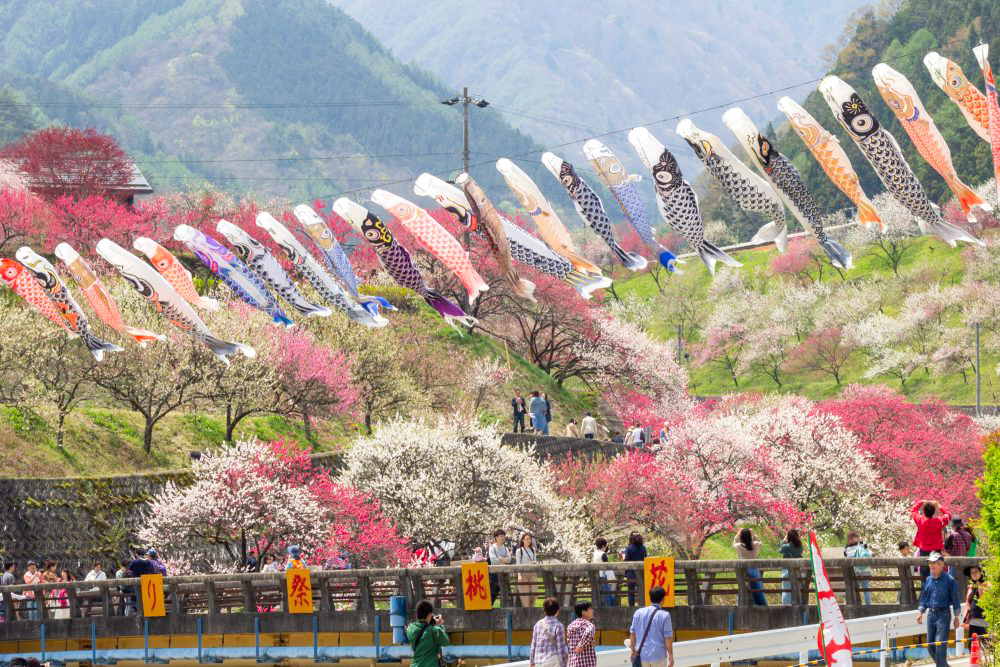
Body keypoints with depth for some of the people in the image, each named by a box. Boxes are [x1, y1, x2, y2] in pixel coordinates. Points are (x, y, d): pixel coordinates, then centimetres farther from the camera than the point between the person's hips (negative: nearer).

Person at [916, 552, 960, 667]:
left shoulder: (949, 579, -5)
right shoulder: (928, 579, 11)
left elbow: (955, 599, -2)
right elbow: (924, 596, 19)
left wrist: (956, 616, -3)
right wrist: (920, 611, 8)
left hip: (943, 614, -6)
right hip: (931, 614, 6)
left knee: (940, 645, -12)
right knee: (930, 645, 9)